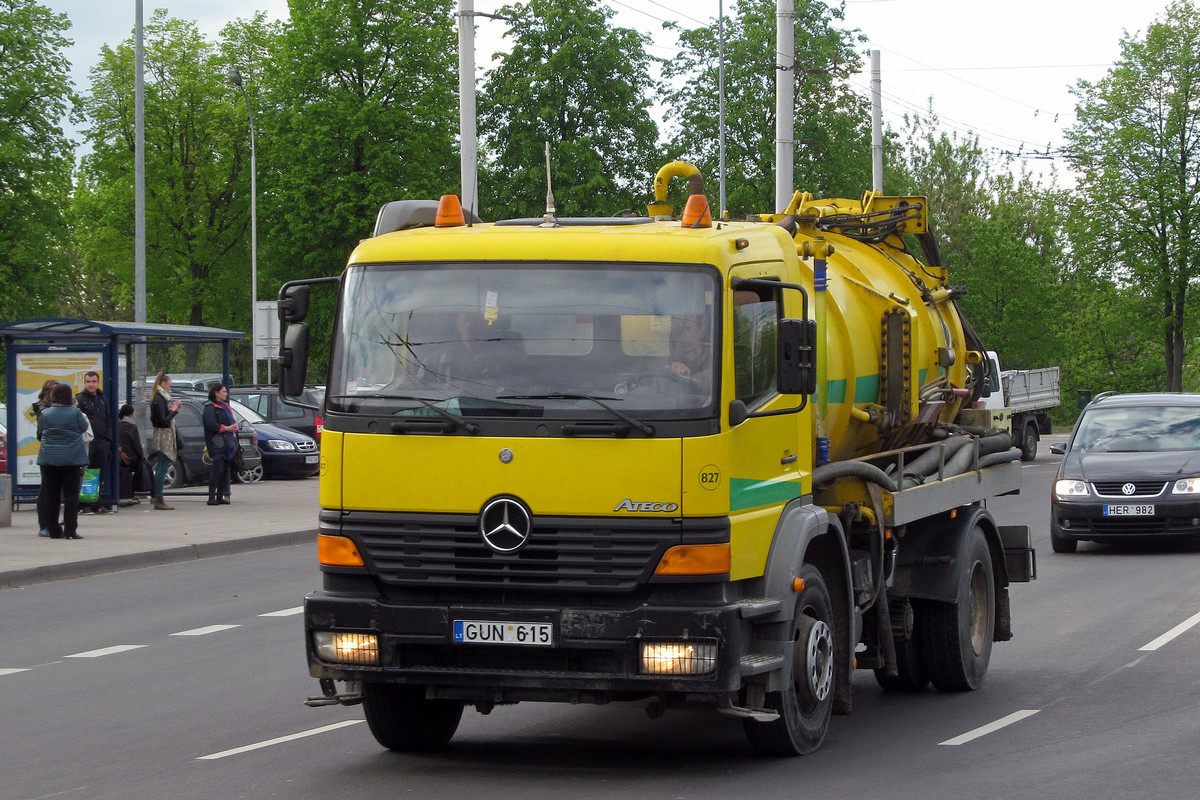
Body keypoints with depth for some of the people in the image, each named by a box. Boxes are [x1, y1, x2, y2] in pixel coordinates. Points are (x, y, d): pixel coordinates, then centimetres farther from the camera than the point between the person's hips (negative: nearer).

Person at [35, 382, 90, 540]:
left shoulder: (45, 413, -2)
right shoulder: (75, 413, -11)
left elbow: (40, 434, 9)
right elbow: (84, 427, 6)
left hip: (49, 459, 3)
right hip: (72, 460, -3)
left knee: (51, 495, 8)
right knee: (71, 495, 1)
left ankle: (53, 530, 8)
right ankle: (70, 530, -4)